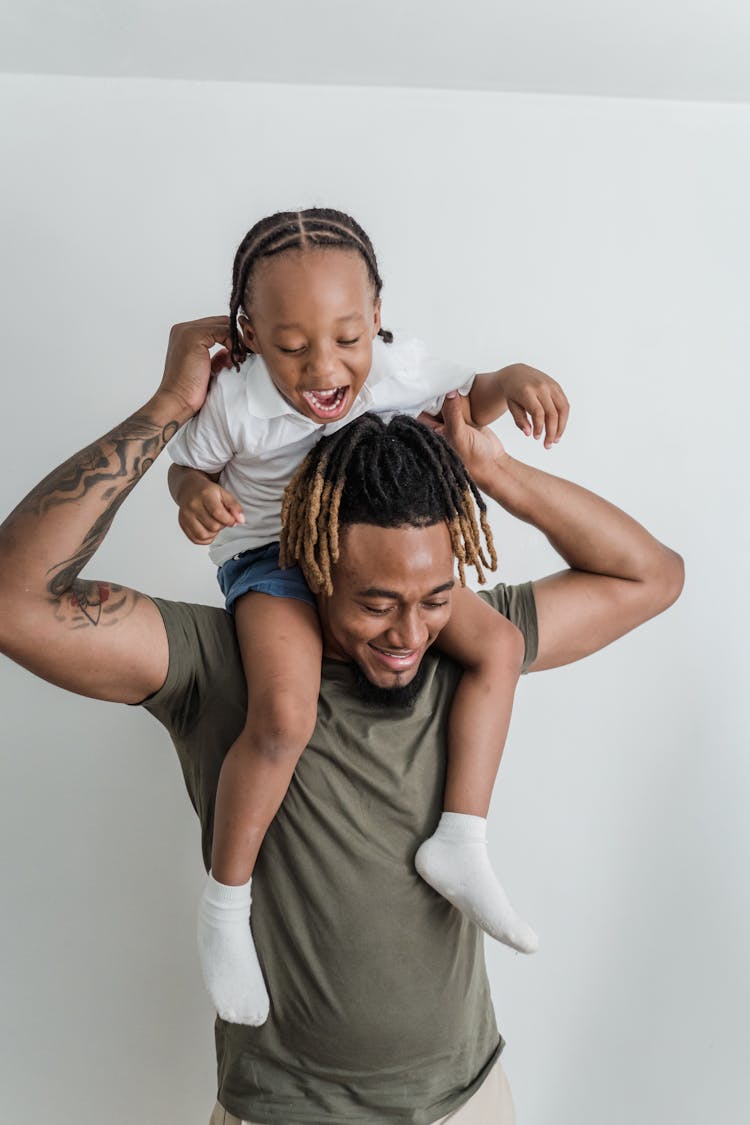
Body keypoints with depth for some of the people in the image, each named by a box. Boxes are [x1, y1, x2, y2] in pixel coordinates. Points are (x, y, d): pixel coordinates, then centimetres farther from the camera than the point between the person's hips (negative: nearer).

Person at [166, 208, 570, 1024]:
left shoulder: (397, 368, -12)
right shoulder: (236, 401, -21)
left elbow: (466, 400, 5)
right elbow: (186, 465, -4)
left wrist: (512, 381, -18)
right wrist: (195, 497, -29)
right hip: (269, 558, -5)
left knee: (496, 643, -5)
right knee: (285, 714, -31)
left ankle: (458, 844, -1)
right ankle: (224, 901, -6)